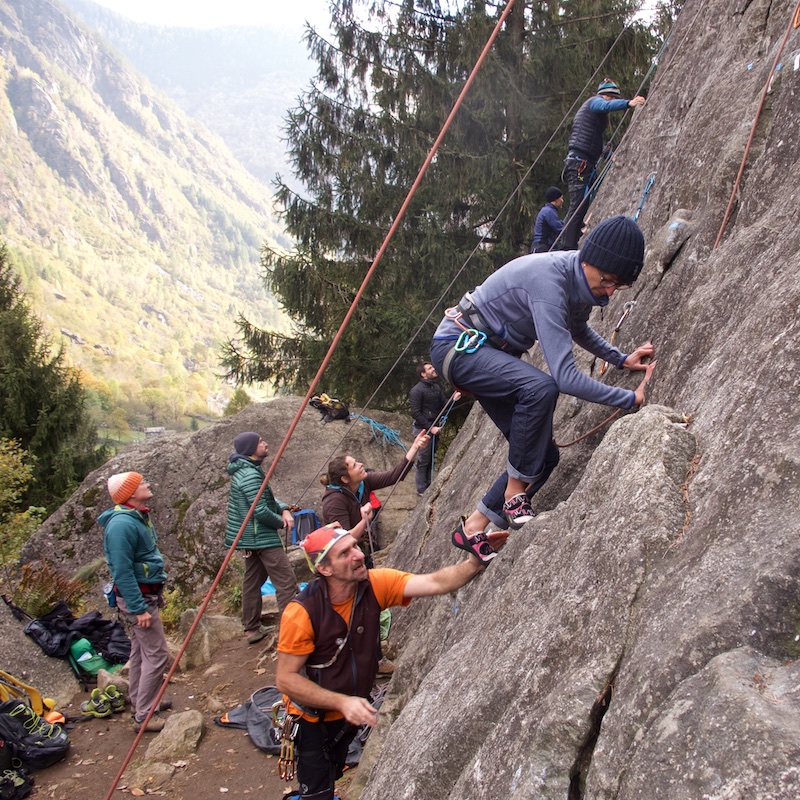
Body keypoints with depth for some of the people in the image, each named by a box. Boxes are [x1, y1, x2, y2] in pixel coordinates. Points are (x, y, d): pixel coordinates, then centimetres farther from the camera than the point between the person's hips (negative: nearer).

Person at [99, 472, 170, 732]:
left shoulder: (140, 517, 8)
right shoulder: (122, 524, -23)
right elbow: (122, 572, -24)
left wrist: (158, 592, 21)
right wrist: (139, 608, -23)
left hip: (147, 593, 10)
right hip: (137, 597, -10)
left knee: (140, 650, 19)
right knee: (157, 654, -6)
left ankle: (139, 702, 31)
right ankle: (144, 716, 2)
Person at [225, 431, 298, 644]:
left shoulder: (245, 470, 12)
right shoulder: (250, 475, -20)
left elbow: (267, 499, 17)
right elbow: (261, 511, -24)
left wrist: (284, 509, 0)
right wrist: (281, 522, -7)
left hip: (250, 537, 11)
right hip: (263, 537, -11)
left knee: (253, 580, 15)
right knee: (286, 582, -9)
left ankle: (252, 628, 22)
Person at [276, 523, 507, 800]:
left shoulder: (374, 585, -20)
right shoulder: (302, 612, -32)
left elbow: (435, 583, -30)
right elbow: (285, 678, -26)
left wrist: (476, 561, -46)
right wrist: (342, 702, -34)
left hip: (351, 714, 5)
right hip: (313, 721, -5)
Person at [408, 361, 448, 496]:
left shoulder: (436, 387, 9)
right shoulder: (417, 390, -15)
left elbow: (444, 404, 11)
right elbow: (415, 413, -16)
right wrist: (430, 428, -18)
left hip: (434, 428, 7)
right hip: (423, 429, -7)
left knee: (431, 458, 15)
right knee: (424, 460, -2)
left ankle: (429, 485, 26)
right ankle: (422, 489, 7)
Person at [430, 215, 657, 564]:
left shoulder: (584, 279, -4)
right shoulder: (549, 279, -31)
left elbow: (578, 330, 21)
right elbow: (564, 375, -36)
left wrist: (621, 359, 10)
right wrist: (630, 398, -29)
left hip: (495, 354, 9)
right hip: (457, 345, -9)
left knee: (543, 455, 2)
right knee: (541, 387, -36)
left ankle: (473, 527, 12)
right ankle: (514, 495, -19)